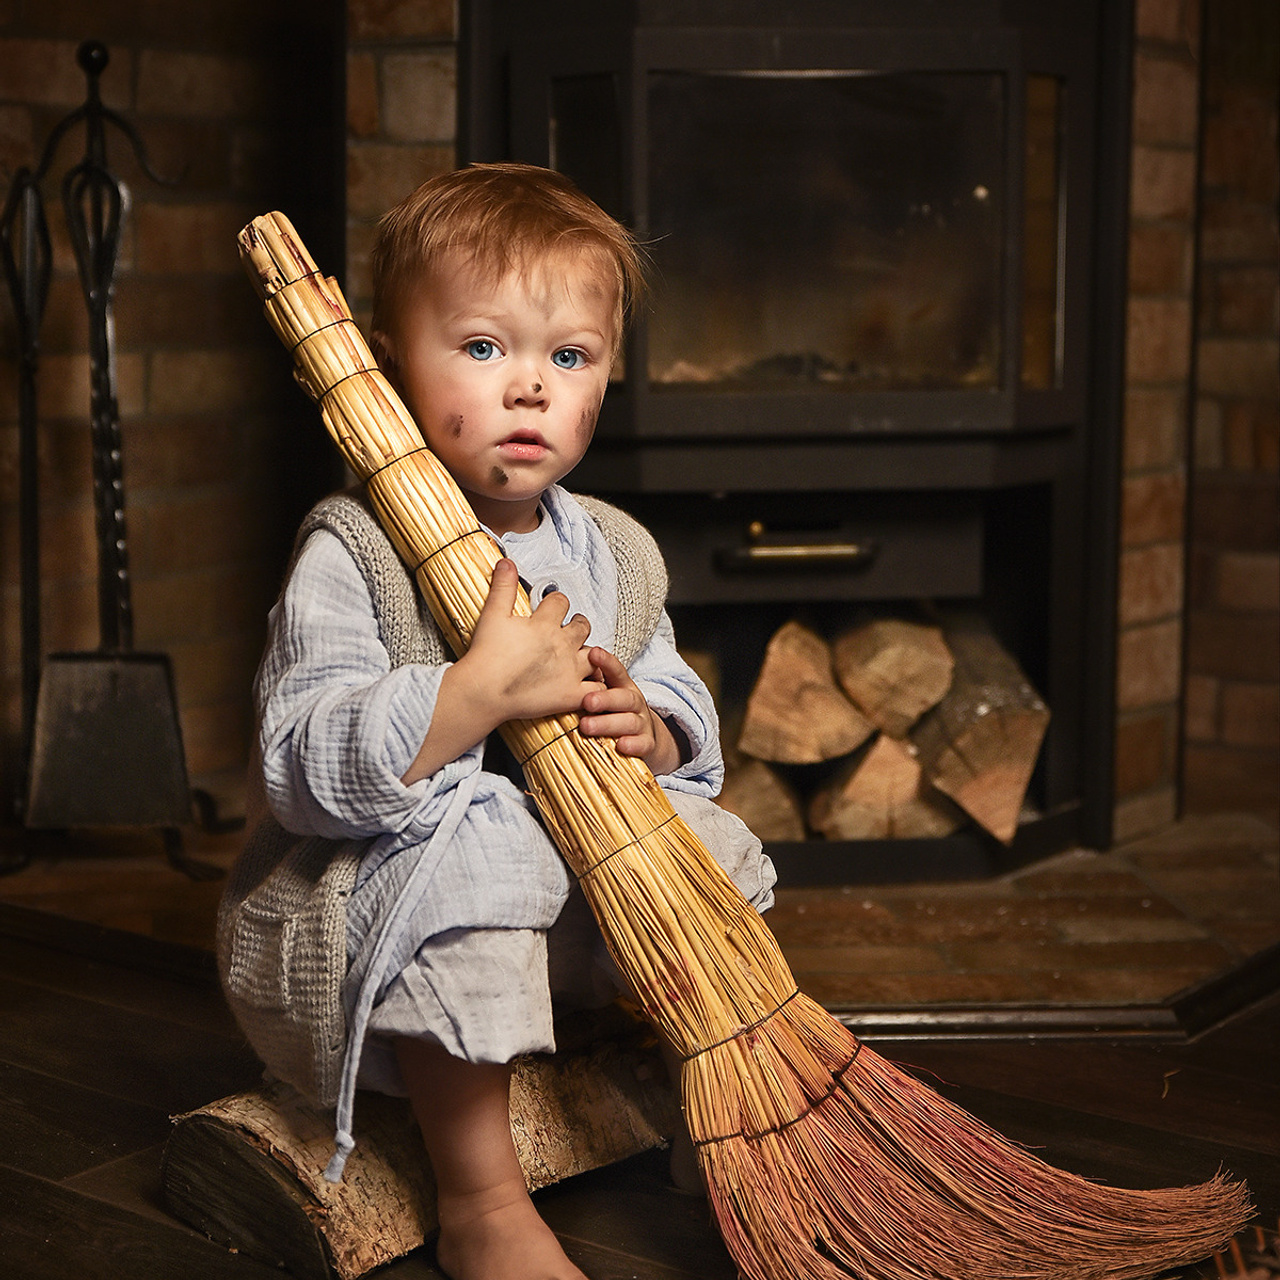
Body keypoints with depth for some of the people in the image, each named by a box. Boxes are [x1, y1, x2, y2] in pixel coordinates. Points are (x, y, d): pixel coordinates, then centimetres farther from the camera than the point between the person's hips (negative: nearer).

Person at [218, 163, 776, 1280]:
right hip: (378, 887, -6)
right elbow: (303, 770, -25)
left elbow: (691, 727, 11)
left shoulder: (615, 555, 6)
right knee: (474, 854, -35)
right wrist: (485, 690, -34)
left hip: (577, 912, 6)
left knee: (708, 843, -8)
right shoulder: (352, 556, -15)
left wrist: (649, 731, -15)